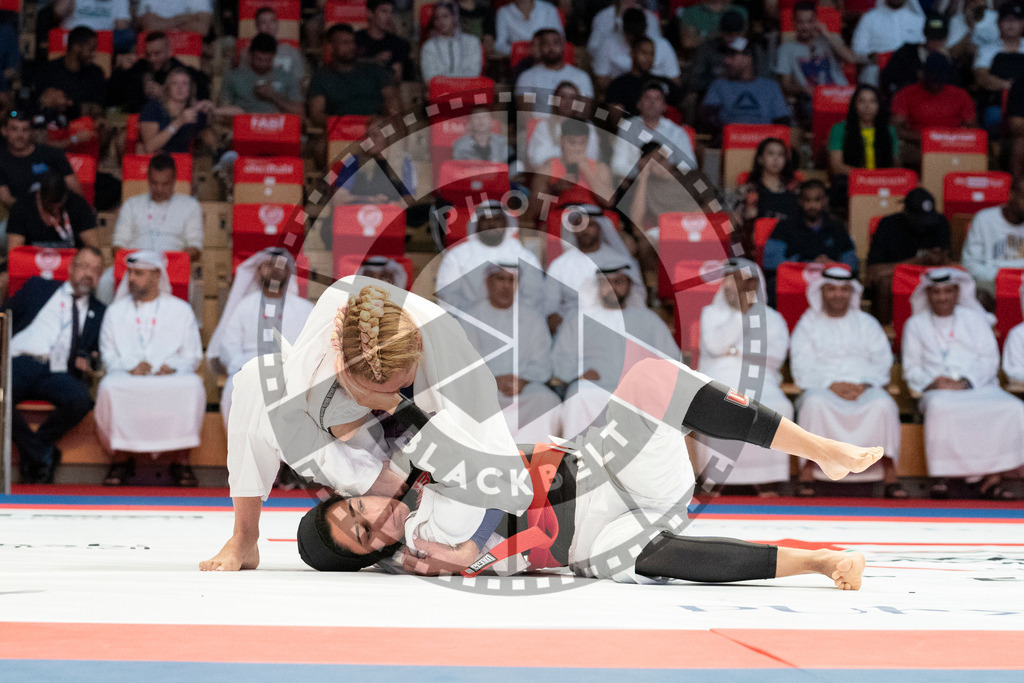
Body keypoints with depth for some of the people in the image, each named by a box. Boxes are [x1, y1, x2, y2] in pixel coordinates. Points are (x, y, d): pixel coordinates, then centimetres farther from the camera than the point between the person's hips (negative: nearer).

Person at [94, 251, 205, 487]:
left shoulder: (180, 310, 16)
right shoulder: (116, 311, 20)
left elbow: (192, 355, 12)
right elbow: (108, 355, 15)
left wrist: (172, 368, -9)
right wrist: (130, 368, -6)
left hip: (171, 379, -1)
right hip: (127, 377, 1)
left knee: (192, 386, -36)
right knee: (109, 386, -36)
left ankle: (181, 460, -27)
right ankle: (121, 458, -22)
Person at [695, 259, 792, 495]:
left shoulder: (772, 318, 17)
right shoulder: (711, 313, 19)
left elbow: (776, 355, 0)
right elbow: (715, 345, -1)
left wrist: (736, 352, -3)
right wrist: (741, 312, -5)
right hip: (719, 381, 0)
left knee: (779, 409, -29)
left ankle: (765, 481, -26)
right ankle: (713, 479, -28)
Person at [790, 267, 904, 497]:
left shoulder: (867, 323, 19)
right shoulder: (808, 324, 13)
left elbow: (882, 361, 7)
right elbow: (802, 368, 1)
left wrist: (864, 385, -12)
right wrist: (831, 385, -15)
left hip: (864, 389, 1)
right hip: (822, 387, -1)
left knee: (883, 404, -32)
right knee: (814, 402, -37)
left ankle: (890, 477, -31)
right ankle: (807, 476, -35)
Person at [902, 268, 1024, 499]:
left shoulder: (975, 319, 18)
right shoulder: (915, 325, 18)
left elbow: (989, 360, 8)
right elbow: (912, 368, 13)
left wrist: (965, 383, -9)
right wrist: (931, 383, -8)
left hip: (978, 387, 1)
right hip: (938, 391, -1)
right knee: (940, 408, -40)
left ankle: (994, 474, -30)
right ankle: (940, 477, -35)